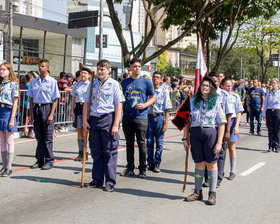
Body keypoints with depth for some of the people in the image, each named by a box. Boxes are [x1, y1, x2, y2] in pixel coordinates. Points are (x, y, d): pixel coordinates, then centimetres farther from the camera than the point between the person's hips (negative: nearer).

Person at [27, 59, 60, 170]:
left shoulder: (52, 81, -3)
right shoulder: (34, 81, 10)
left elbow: (55, 100, -5)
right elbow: (31, 98, 14)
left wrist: (51, 115, -12)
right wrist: (30, 113, 9)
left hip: (47, 108, -4)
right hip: (36, 108, 4)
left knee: (48, 136, 0)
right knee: (38, 136, 9)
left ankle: (49, 161, 8)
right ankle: (39, 160, 17)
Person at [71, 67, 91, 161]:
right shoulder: (76, 85, 12)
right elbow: (73, 99, 13)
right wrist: (72, 111, 7)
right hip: (78, 107, 4)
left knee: (85, 132, -4)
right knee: (79, 131, 6)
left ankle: (85, 154, 4)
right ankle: (80, 153, 13)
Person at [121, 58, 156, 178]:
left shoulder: (146, 82, 2)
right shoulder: (125, 82, 11)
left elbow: (153, 97, 5)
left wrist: (144, 105, -13)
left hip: (141, 117, -3)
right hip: (127, 117, 3)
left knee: (142, 143, 0)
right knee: (129, 143, 10)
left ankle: (143, 169, 9)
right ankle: (130, 168, 20)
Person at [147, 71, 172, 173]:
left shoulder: (164, 92, 1)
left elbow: (167, 109, 1)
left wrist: (166, 123, -4)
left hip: (159, 117, -1)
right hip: (149, 117, 2)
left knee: (159, 142, 2)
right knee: (149, 142, 5)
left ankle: (157, 164, 10)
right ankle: (150, 162, 17)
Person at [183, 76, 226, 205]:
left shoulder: (216, 103, 3)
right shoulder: (193, 101, 10)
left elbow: (221, 124, -1)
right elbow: (187, 120, 10)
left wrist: (219, 142, -8)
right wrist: (185, 138, 4)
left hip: (210, 133, -2)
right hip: (195, 133, 2)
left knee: (211, 163, 2)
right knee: (199, 163, 8)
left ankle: (212, 194, 11)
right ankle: (197, 192, 17)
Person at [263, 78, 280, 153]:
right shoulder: (268, 93, 11)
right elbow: (265, 103, 12)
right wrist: (264, 114, 7)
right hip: (269, 111, 3)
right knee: (270, 130, 3)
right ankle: (270, 146, 9)